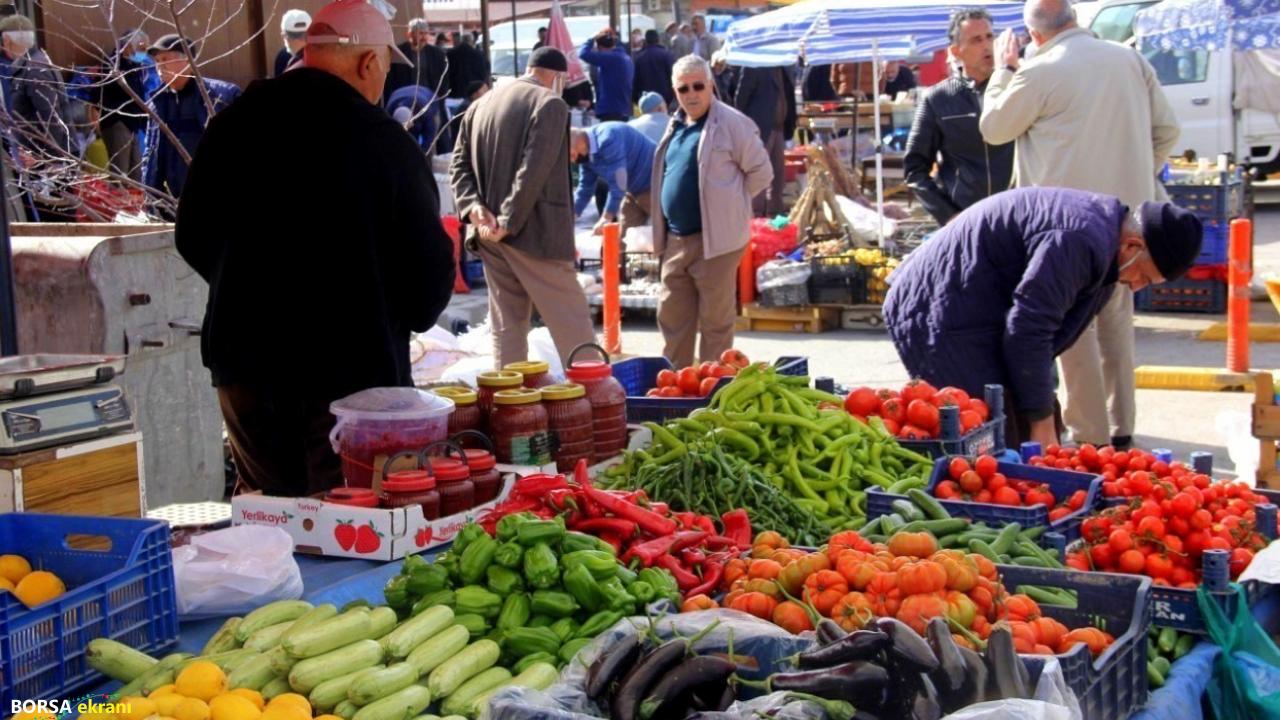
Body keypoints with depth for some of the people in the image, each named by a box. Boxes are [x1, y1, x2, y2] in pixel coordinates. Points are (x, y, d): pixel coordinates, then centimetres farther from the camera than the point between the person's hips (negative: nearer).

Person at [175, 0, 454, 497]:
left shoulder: (233, 125, 2)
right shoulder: (382, 140, -13)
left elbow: (193, 237, 13)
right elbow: (429, 265, -11)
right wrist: (410, 315, 10)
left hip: (245, 366, 5)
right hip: (353, 369, -5)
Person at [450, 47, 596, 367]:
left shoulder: (481, 104, 15)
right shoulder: (550, 104, -8)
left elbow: (459, 164, 7)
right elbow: (534, 170, -18)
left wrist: (475, 208, -6)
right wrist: (509, 222, -18)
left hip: (489, 234, 7)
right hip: (534, 232, -7)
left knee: (507, 326, 11)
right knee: (573, 325, -2)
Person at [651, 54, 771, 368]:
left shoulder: (731, 123, -8)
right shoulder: (676, 126, 14)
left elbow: (761, 172, -5)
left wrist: (728, 203, -2)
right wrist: (663, 231, 17)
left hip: (715, 240, -7)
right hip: (675, 239, 8)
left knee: (715, 320, 1)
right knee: (672, 318, 13)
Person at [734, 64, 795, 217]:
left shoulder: (780, 68, 11)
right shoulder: (754, 66, -10)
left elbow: (786, 94, 15)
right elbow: (740, 97, -11)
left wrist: (789, 125, 8)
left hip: (778, 128, 8)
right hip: (760, 129, -8)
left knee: (778, 173, 11)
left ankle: (775, 212, 20)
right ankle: (756, 214, 1)